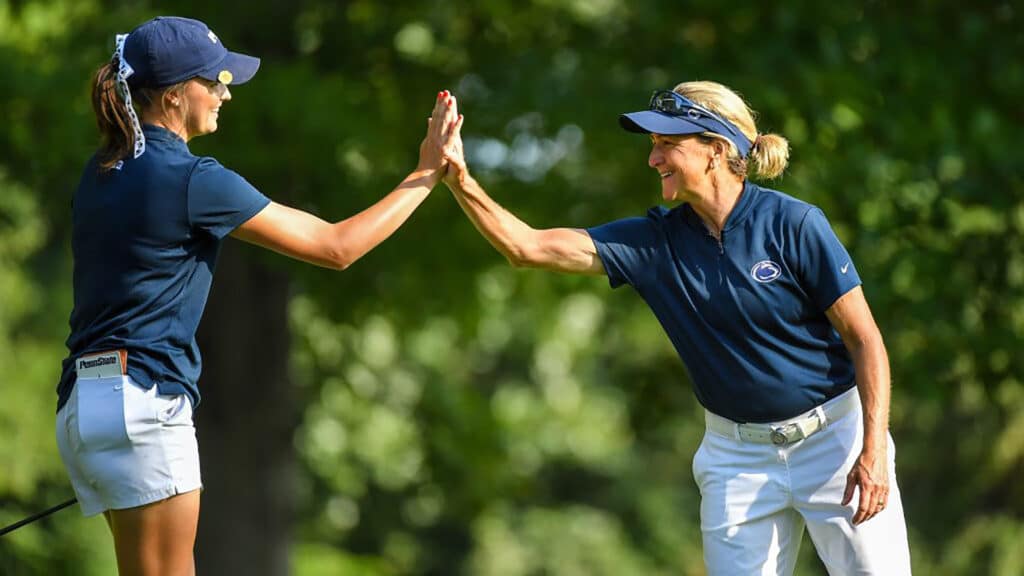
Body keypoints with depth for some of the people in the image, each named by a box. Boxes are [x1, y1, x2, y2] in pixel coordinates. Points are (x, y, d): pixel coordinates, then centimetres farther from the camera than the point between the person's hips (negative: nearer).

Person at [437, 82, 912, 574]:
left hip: (833, 439, -4)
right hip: (737, 455, 4)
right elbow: (527, 247, -4)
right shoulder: (657, 240, -1)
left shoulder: (793, 224, -12)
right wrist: (460, 181, -17)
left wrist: (874, 450, -18)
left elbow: (864, 338, -11)